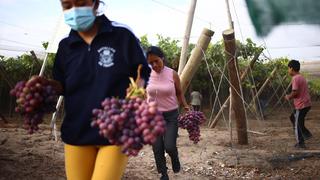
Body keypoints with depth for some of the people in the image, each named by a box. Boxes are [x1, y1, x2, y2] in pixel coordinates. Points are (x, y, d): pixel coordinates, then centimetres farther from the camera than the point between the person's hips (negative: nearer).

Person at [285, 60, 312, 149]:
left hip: (301, 105, -9)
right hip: (306, 103, 9)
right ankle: (306, 134, 24)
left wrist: (288, 97, -6)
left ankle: (300, 143, 11)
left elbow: (295, 92, -23)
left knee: (297, 124, 3)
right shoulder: (301, 77, 13)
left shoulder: (295, 78, -17)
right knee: (293, 117, 24)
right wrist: (291, 96, 13)